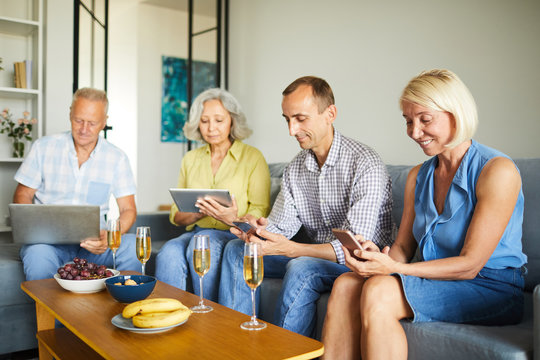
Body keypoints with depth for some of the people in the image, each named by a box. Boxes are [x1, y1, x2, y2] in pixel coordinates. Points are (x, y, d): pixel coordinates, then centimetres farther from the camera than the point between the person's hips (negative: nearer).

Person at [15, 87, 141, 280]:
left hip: (93, 241, 1)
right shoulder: (43, 147, 5)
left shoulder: (116, 158, 4)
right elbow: (22, 194, 9)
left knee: (132, 246, -29)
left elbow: (128, 209, 1)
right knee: (38, 254, -36)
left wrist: (111, 235, -21)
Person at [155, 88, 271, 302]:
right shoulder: (191, 159, 15)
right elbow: (176, 214, 13)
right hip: (195, 233, 3)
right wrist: (197, 214, -10)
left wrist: (235, 220, -24)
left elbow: (260, 214, -2)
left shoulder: (253, 157, 2)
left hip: (236, 237, -3)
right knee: (169, 252, -30)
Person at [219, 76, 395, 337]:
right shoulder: (294, 168, 4)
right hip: (312, 255, 7)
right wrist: (259, 229, -22)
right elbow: (280, 225, 3)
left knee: (302, 268, -35)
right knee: (236, 250, -3)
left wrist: (289, 249, -36)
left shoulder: (365, 165, -20)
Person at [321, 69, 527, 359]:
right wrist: (379, 257, -14)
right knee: (345, 284, -21)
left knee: (379, 291, -30)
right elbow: (403, 248, 10)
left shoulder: (497, 171, -11)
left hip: (491, 291, -6)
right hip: (433, 281, 6)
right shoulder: (417, 176, 12)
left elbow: (470, 265, -16)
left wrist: (394, 269, -25)